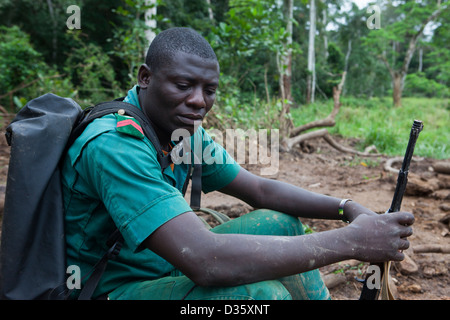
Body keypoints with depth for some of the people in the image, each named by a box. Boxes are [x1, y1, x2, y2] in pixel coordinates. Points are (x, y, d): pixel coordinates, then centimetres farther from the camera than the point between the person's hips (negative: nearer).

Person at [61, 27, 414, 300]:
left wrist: (349, 208, -13)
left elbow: (261, 190, 2)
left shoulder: (185, 130, -2)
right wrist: (351, 241, -32)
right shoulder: (114, 144, -29)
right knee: (259, 293, -30)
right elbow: (205, 261, -38)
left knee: (280, 222, 3)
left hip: (165, 267, 8)